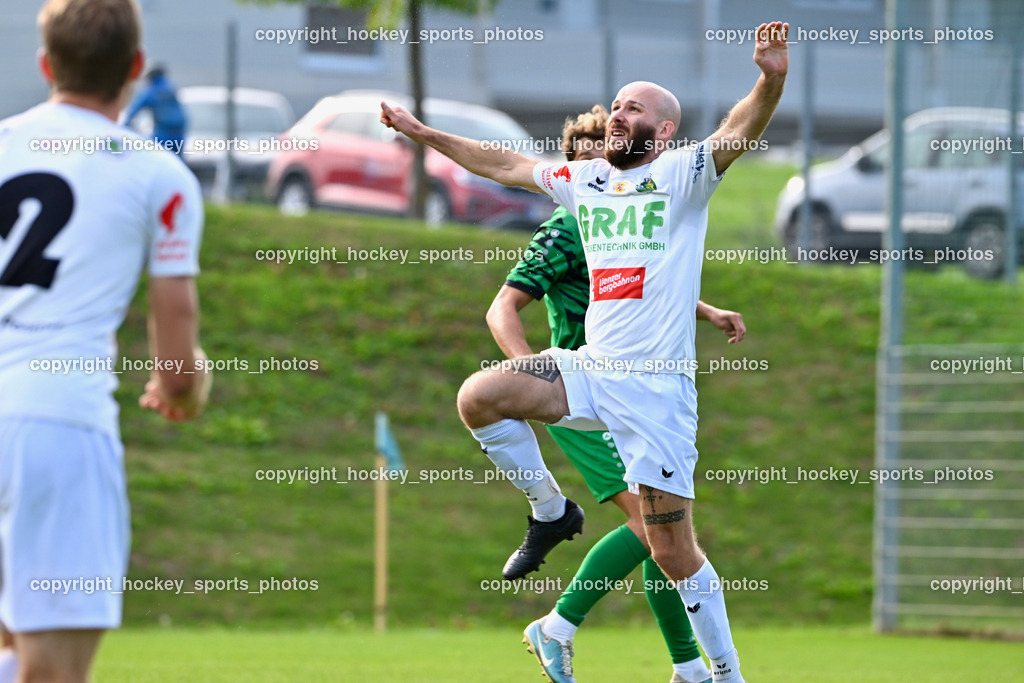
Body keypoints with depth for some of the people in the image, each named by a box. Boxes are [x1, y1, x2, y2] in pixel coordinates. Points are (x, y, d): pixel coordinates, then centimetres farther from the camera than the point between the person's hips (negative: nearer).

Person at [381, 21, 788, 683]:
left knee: (672, 549, -6)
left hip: (658, 385, -5)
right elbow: (507, 165, 24)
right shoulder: (586, 180, 13)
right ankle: (550, 510, 9)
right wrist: (426, 135, 24)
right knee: (478, 397, -14)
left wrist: (772, 82, -41)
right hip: (590, 370, 5)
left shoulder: (680, 175, -5)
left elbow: (738, 133, -22)